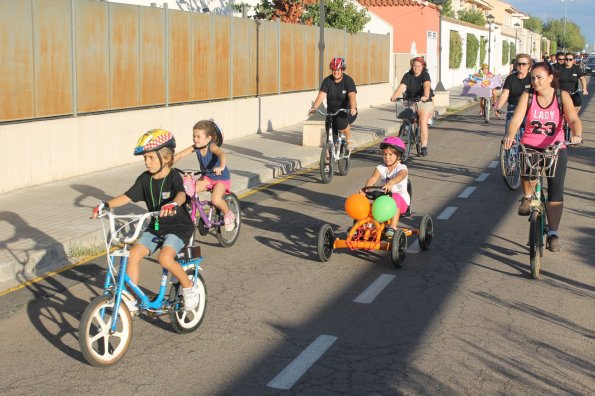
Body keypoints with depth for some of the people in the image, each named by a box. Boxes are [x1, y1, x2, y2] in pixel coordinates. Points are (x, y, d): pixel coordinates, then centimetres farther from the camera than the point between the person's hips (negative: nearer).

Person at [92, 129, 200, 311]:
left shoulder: (173, 177, -14)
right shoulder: (145, 179, 2)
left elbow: (181, 194, -34)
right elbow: (127, 196, -4)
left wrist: (173, 204, -56)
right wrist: (106, 204, -20)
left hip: (178, 226, -6)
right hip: (155, 227, 6)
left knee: (165, 257, -29)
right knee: (134, 253, -15)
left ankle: (189, 288, -5)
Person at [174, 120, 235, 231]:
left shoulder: (212, 146, -27)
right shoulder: (195, 147, -12)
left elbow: (222, 155, -47)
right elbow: (180, 155, -14)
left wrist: (221, 167, -66)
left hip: (221, 177, -6)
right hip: (207, 177, 6)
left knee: (215, 199, -27)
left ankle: (229, 215, 2)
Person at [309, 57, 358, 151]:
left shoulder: (348, 80, -13)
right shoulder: (327, 81, -5)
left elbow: (352, 95, -28)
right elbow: (321, 95, -17)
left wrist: (352, 108, -47)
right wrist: (314, 107, -35)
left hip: (347, 111, -3)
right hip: (332, 111, 4)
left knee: (340, 121, -36)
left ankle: (349, 140, -10)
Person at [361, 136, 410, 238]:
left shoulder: (402, 168, -8)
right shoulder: (381, 168, 4)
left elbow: (400, 176, -34)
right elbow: (373, 178, -16)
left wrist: (390, 183, -57)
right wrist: (366, 188, -39)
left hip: (401, 200, -4)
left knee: (395, 198, -37)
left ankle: (393, 227, -40)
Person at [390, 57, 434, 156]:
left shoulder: (425, 75, -5)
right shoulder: (408, 75, 1)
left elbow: (427, 86, -25)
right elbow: (402, 86, -15)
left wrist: (426, 96, -45)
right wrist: (394, 96, -33)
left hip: (424, 102, -3)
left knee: (423, 122, -18)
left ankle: (424, 147, -14)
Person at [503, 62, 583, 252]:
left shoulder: (562, 96, -6)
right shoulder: (527, 96, -5)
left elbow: (573, 119, -18)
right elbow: (516, 120, -16)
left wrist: (577, 135, -40)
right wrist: (510, 136, -37)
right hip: (530, 146, 0)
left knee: (556, 191, -6)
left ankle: (553, 233, 9)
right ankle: (527, 197, -1)